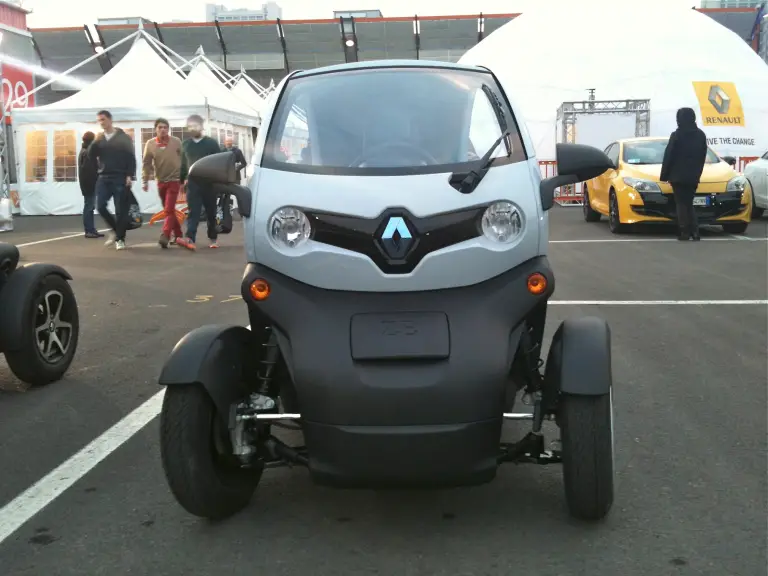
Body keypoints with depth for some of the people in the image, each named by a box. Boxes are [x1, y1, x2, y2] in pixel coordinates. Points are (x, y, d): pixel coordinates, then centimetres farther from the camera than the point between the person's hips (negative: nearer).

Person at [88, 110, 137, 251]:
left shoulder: (124, 138, 1)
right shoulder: (99, 139, 13)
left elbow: (131, 158, -4)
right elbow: (91, 156, 5)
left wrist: (130, 176, -13)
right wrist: (95, 142, -7)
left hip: (120, 178, -4)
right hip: (104, 178, 4)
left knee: (121, 210, -4)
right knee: (100, 206, -7)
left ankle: (120, 239, 4)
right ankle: (115, 230, 14)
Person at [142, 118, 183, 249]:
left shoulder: (176, 142, -4)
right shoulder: (150, 144, -1)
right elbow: (146, 163, -1)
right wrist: (145, 180, -8)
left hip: (174, 180, -3)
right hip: (160, 181, 3)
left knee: (169, 210, -13)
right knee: (169, 210, 12)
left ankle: (165, 236, -20)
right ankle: (178, 235, 25)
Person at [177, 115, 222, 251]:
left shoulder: (211, 143, -1)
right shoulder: (185, 144, 10)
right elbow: (184, 164, 18)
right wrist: (181, 181, 17)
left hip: (209, 183, -2)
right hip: (193, 183, 2)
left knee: (211, 212, 8)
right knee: (193, 212, -9)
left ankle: (213, 238, 22)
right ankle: (190, 239, -22)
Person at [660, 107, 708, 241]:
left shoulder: (677, 135, -10)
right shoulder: (701, 135, 8)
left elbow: (668, 156, -8)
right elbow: (702, 157, 13)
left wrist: (664, 175, -1)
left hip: (678, 176, -5)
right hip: (693, 177, 5)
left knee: (681, 204, -1)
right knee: (689, 204, 13)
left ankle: (685, 232, -5)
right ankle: (694, 231, 2)